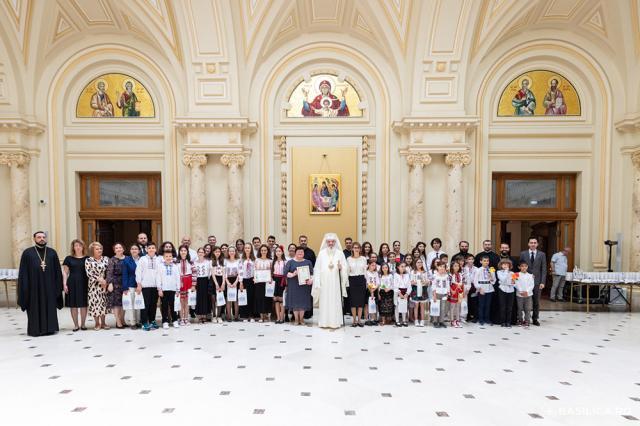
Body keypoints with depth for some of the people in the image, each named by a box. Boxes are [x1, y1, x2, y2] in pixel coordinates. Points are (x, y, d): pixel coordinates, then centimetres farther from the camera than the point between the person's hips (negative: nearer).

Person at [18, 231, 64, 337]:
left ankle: (49, 328, 16)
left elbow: (57, 270, 7)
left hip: (49, 286, 2)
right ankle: (35, 329, 14)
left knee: (50, 307, 7)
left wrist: (58, 285, 2)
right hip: (34, 286, -2)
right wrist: (24, 287, -7)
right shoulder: (27, 253, 1)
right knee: (35, 308, 5)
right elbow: (23, 272, 0)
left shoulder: (52, 252, 7)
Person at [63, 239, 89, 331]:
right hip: (72, 283, 0)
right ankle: (76, 325, 13)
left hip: (84, 283, 0)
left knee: (83, 305, 3)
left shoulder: (87, 258, 6)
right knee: (73, 305, 3)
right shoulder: (68, 258, 5)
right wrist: (64, 284, -3)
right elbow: (65, 272, 5)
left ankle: (83, 324, 15)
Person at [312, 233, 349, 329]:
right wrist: (317, 283, -3)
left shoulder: (340, 253, 4)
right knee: (325, 300, 2)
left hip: (335, 282, 0)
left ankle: (335, 322, 7)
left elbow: (345, 268, 4)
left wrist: (341, 267, -19)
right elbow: (317, 268, 3)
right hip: (324, 281, 0)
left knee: (335, 300, 0)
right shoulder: (321, 253, 4)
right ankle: (325, 322, 9)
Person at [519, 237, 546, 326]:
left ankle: (535, 319, 18)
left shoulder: (542, 254, 4)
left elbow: (544, 269, 1)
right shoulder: (523, 254, 4)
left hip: (537, 282, 0)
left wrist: (542, 282, -6)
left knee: (536, 302, 7)